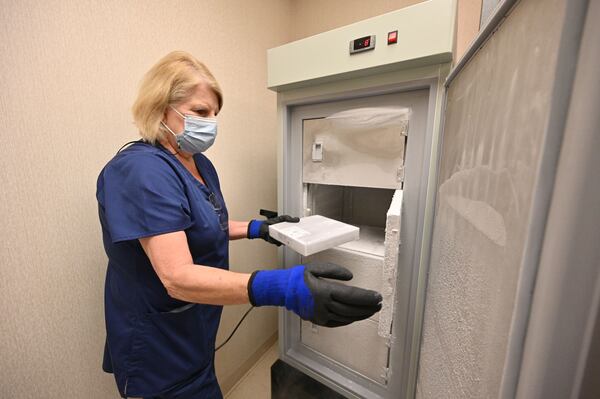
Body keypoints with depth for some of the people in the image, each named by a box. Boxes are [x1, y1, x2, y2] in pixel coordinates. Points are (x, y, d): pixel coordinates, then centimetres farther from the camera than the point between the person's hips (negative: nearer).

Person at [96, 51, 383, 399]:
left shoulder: (200, 164, 2)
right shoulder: (142, 170, -27)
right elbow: (178, 278, -36)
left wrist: (257, 228, 2)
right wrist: (279, 288, -49)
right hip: (159, 349, -7)